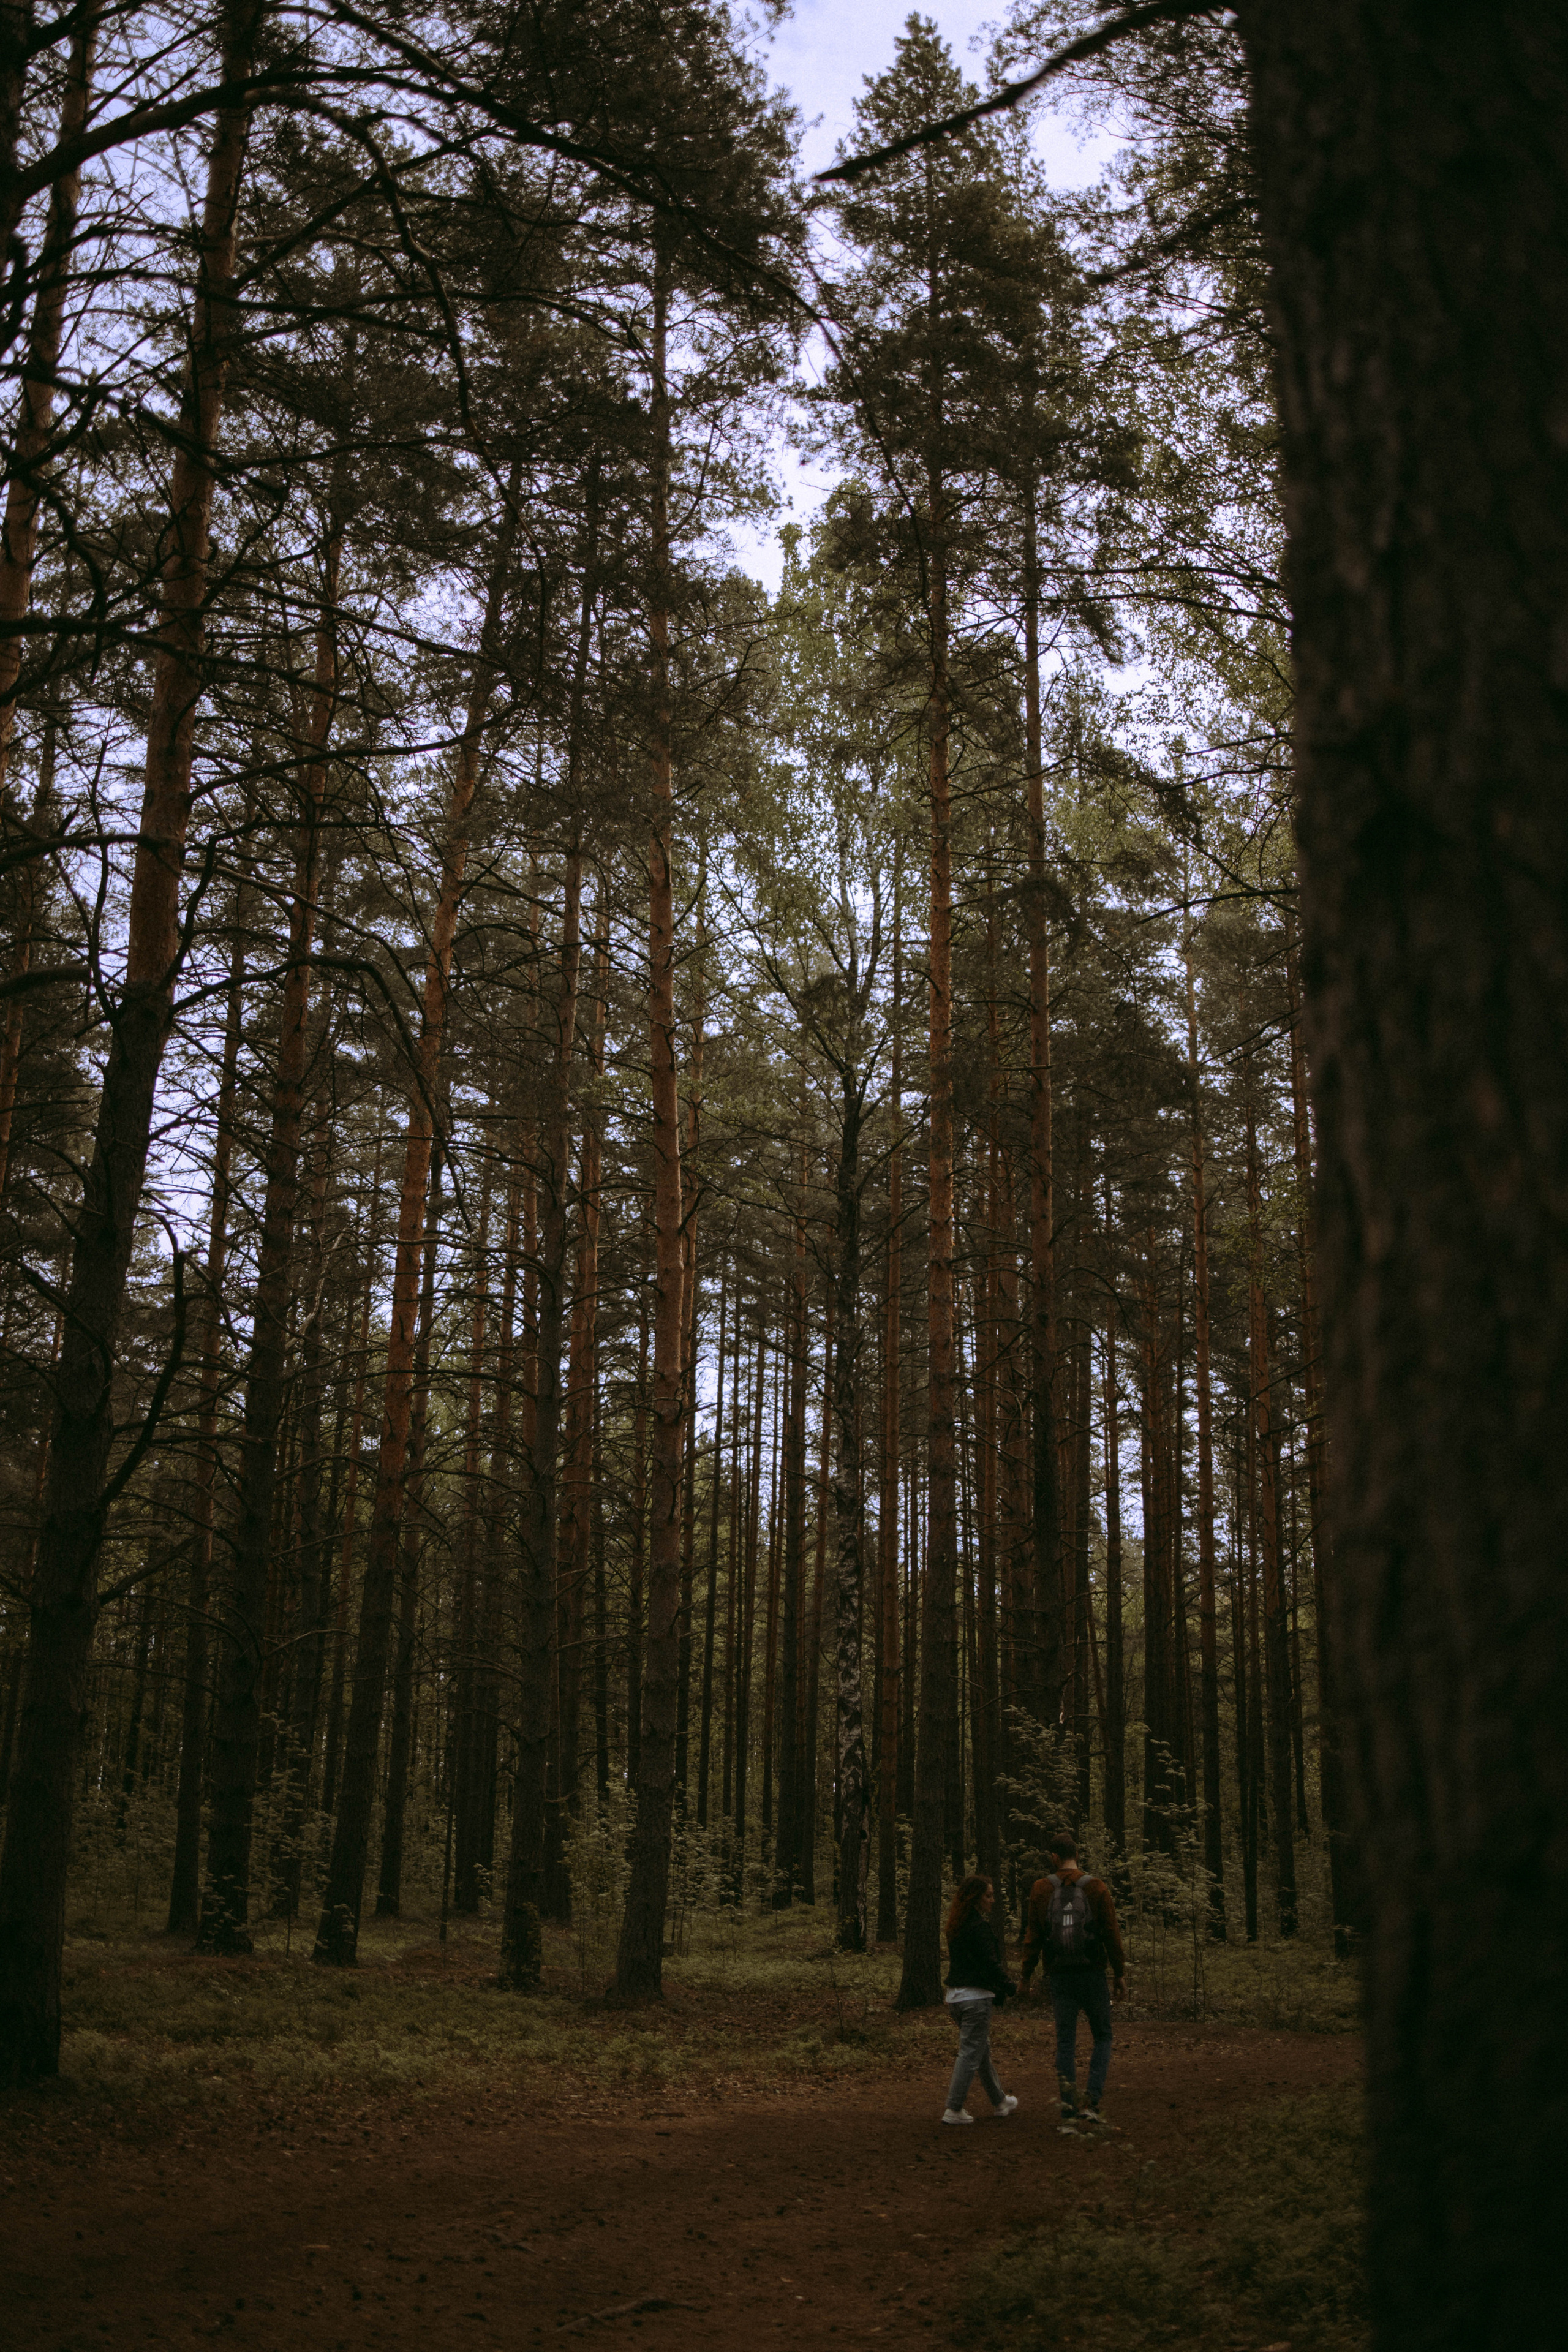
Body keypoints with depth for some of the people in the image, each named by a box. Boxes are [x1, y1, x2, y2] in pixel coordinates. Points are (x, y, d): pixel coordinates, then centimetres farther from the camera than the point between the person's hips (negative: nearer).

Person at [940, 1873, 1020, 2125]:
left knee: (981, 2050, 20)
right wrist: (1012, 1988, -5)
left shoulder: (956, 1925, 11)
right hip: (976, 1996, -9)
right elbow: (990, 1964, -18)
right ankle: (953, 2110, -2)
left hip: (955, 1994, 9)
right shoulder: (979, 1926, -17)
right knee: (971, 2053, -2)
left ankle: (1000, 2102, 33)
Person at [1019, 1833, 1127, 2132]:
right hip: (1092, 1974, -1)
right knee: (1102, 2037, 12)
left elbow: (1033, 1936, 1)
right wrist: (1120, 1975, 3)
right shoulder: (1097, 1888, -4)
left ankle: (1069, 2111, 4)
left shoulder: (1041, 1890, 0)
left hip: (1059, 1976, 1)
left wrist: (1027, 1975, 9)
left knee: (1066, 2043, 8)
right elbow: (1112, 1935, -4)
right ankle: (1092, 2102, -5)